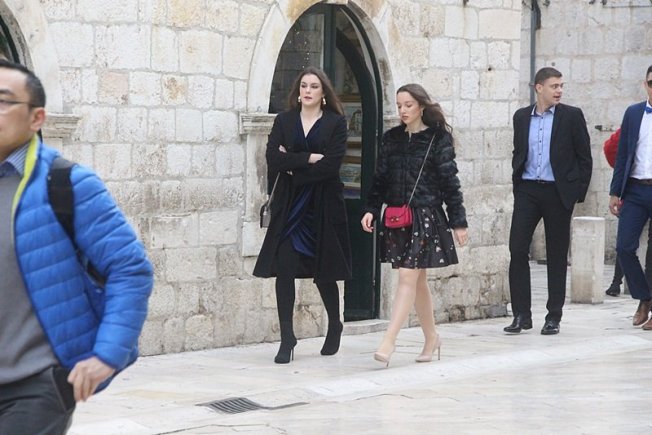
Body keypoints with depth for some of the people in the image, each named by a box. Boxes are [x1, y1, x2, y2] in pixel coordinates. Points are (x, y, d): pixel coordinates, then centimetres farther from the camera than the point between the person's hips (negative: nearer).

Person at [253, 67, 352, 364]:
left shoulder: (336, 123, 1)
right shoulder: (284, 121, 8)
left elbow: (331, 164, -13)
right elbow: (273, 158, -6)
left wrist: (292, 164, -10)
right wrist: (309, 158, -13)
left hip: (323, 206, -2)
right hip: (289, 206, 2)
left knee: (323, 271, 9)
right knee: (284, 268, -9)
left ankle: (335, 326, 34)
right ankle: (287, 339, -6)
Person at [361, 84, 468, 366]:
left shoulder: (438, 139, -4)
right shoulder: (391, 138, 9)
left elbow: (449, 182, -3)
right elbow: (380, 179, 11)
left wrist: (458, 222, -3)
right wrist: (371, 209, -2)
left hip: (425, 215, -5)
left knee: (408, 277, -11)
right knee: (417, 280, 12)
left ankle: (388, 342, -16)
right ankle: (431, 337, 25)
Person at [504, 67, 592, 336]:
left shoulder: (571, 116, 0)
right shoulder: (521, 117, 9)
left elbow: (584, 157, 2)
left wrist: (578, 192, -3)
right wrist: (517, 185, 10)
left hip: (558, 192, -2)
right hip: (527, 190, 2)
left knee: (557, 256, 4)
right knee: (517, 249, -6)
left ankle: (553, 317, 11)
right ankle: (521, 314, 1)